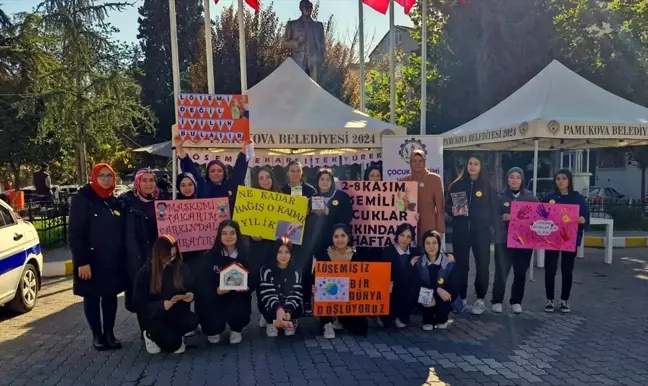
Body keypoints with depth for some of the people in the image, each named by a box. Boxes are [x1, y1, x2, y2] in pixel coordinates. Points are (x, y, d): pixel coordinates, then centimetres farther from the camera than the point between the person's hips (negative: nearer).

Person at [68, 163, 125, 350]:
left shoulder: (115, 201, 9)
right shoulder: (82, 199, -8)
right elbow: (75, 233, -13)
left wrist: (122, 257, 7)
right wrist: (81, 261, -19)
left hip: (113, 260, 5)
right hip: (92, 260, -5)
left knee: (111, 296, 11)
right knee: (92, 297, 7)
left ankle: (109, 333, 22)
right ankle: (97, 335, 20)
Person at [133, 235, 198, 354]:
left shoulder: (181, 268, -2)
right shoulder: (144, 273, -8)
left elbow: (190, 289, 9)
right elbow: (139, 304, -10)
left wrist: (190, 295, -17)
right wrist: (161, 305, -27)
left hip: (176, 312, 2)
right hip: (154, 317, -2)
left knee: (193, 321, -30)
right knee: (172, 344, -24)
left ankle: (174, 335, 3)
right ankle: (151, 335, 10)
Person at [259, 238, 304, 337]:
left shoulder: (296, 271, -11)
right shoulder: (266, 269, -16)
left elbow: (296, 294, -21)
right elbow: (267, 293, -26)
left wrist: (288, 311, -42)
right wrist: (278, 309, -46)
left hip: (290, 306, 1)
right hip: (271, 306, -1)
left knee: (299, 307, -31)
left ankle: (291, 321, 5)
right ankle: (271, 322, 0)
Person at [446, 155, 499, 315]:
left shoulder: (488, 187, 3)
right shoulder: (457, 185, 5)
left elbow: (494, 210, 2)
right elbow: (447, 205, 9)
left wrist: (496, 231, -6)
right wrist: (453, 211, -14)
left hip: (481, 232, -1)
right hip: (460, 231, 1)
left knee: (482, 265, 0)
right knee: (460, 264, 5)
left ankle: (480, 299, 13)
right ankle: (461, 298, 17)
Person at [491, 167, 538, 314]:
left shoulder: (530, 196, 8)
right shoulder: (500, 196, 2)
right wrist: (503, 217, -19)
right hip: (504, 240, -2)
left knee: (520, 273, 8)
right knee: (501, 272, -5)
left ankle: (516, 301, 22)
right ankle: (497, 301, 10)